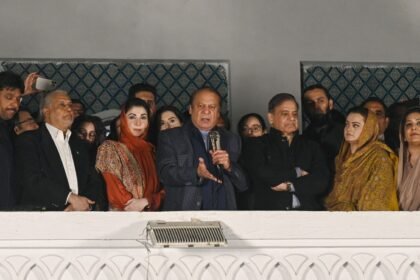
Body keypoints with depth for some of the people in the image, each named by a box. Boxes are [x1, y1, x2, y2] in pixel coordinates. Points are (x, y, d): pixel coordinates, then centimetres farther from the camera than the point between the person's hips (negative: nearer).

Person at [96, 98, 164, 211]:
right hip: (120, 215, -3)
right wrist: (130, 203, -12)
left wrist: (146, 202, -7)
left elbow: (162, 190, 9)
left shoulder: (151, 151, 15)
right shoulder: (109, 148, 5)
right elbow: (111, 186, -4)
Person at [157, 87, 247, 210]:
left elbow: (243, 185, 14)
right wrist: (196, 173, -18)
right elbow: (166, 174, -3)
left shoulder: (231, 140, 17)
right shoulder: (169, 137, 9)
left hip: (222, 213, 2)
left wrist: (229, 167, -5)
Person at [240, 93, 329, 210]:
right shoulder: (255, 145, 13)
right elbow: (262, 175, -4)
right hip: (269, 214, -2)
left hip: (306, 210, 2)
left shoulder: (311, 147, 19)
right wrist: (296, 172, 3)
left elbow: (322, 181, 7)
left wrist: (289, 186, -2)